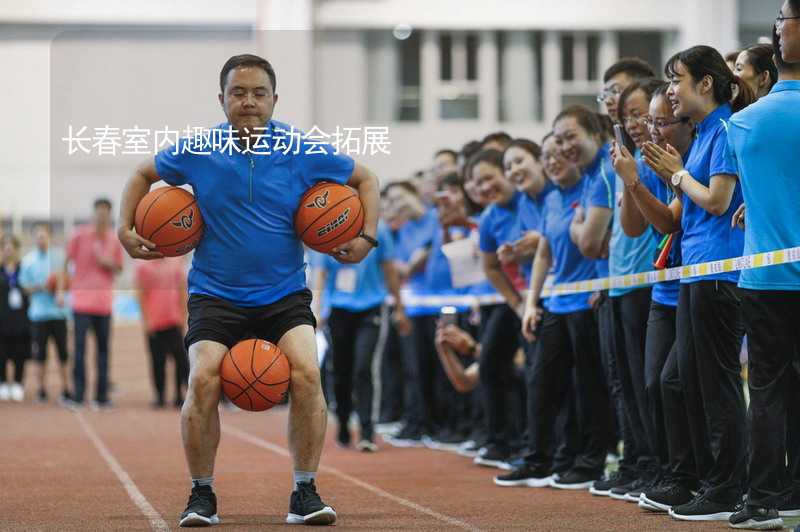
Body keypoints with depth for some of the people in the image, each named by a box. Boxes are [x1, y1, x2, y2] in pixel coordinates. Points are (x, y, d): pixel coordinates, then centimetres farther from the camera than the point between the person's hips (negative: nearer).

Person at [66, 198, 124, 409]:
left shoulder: (114, 240, 9)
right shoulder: (80, 235, 1)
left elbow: (118, 268, 16)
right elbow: (66, 262, 4)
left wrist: (107, 263, -6)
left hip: (104, 301, 3)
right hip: (82, 298, -3)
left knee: (103, 348, 4)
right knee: (79, 346, -8)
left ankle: (102, 396, 9)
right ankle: (78, 395, -6)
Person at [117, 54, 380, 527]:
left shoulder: (304, 153, -5)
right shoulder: (196, 151, -4)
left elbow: (365, 179, 9)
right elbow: (144, 176, 15)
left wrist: (367, 237, -3)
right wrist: (126, 230, 3)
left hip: (285, 294, 0)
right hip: (216, 295, 0)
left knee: (307, 372, -22)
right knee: (204, 380, -20)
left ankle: (305, 493, -6)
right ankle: (202, 495, 1)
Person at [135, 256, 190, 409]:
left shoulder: (177, 262, 7)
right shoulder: (143, 266, 0)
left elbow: (182, 290, 10)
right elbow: (141, 294, 0)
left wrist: (183, 316, 5)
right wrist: (146, 320, -6)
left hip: (174, 320, 2)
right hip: (154, 321, -1)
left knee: (180, 357, -4)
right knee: (158, 361, 3)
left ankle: (179, 396, 3)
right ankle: (160, 397, 11)